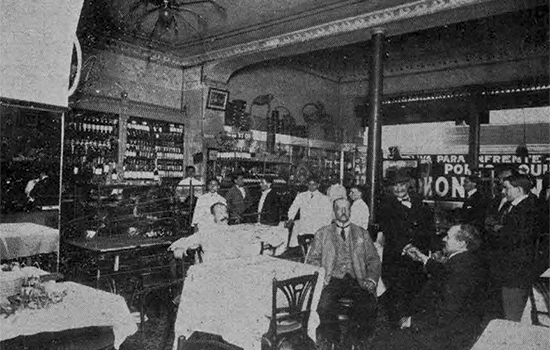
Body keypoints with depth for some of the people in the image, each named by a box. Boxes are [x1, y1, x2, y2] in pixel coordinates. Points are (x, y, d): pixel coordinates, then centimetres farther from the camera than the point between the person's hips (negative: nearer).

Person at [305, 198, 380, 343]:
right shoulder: (322, 233, 15)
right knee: (325, 306, -32)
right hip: (332, 280, -1)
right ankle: (333, 341, -5)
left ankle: (354, 341, -4)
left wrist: (371, 279, -4)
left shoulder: (362, 233, 19)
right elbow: (311, 259, 11)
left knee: (369, 306, -29)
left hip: (356, 280, 1)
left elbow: (373, 259, 14)